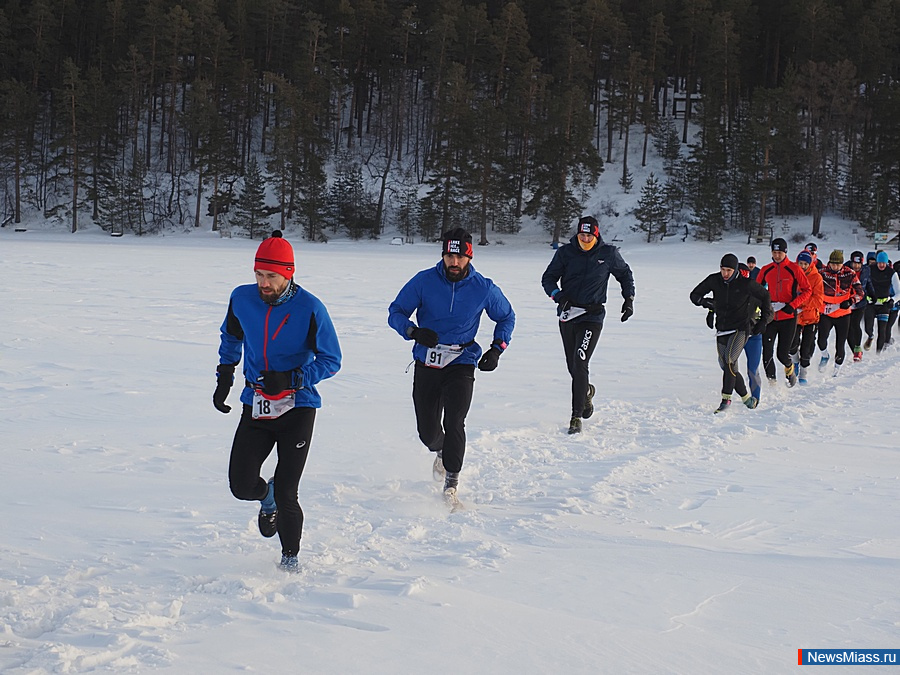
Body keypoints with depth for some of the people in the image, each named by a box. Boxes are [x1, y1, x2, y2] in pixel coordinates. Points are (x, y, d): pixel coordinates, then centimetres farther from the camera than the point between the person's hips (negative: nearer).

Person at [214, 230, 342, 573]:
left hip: (297, 408, -3)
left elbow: (331, 360, -8)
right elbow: (231, 338, 20)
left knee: (285, 494, -5)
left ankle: (290, 556, 20)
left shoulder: (309, 308, -14)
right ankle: (267, 497, 34)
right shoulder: (242, 299, -2)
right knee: (241, 485, -4)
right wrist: (224, 377, 14)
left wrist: (291, 379, -21)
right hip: (255, 405, 4)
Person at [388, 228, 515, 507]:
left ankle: (451, 482, -3)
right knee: (427, 431, 6)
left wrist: (497, 349, -1)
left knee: (454, 423, -18)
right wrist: (414, 331, -22)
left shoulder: (484, 288, -6)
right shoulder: (424, 282, -9)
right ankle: (441, 452, 43)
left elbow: (506, 318, 12)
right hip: (426, 363, 1)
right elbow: (395, 312, -2)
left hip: (462, 363, -1)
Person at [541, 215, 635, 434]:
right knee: (572, 366, 11)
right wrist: (558, 295, -14)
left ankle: (576, 417, -11)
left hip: (593, 316, -3)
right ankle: (586, 391, 45)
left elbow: (625, 274, 17)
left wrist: (629, 299, 8)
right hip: (568, 315, 3)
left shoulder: (609, 254, 1)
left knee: (580, 364, -16)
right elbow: (548, 278, 5)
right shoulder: (565, 252, 1)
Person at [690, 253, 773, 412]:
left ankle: (726, 398, -18)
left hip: (740, 329, -5)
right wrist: (705, 302, -12)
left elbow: (765, 296, 5)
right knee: (727, 367, 3)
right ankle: (747, 399, 14)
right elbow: (695, 294, 8)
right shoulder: (714, 280, -1)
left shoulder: (745, 283, -10)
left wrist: (764, 320, 4)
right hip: (722, 330, 5)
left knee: (729, 361, -22)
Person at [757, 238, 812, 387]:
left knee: (783, 354, -1)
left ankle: (789, 368, 33)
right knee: (767, 352, -6)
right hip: (770, 317, 3)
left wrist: (792, 305, -13)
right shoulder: (766, 270, 5)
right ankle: (771, 380, 9)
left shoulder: (794, 269, -5)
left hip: (788, 317, -3)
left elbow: (807, 290, -3)